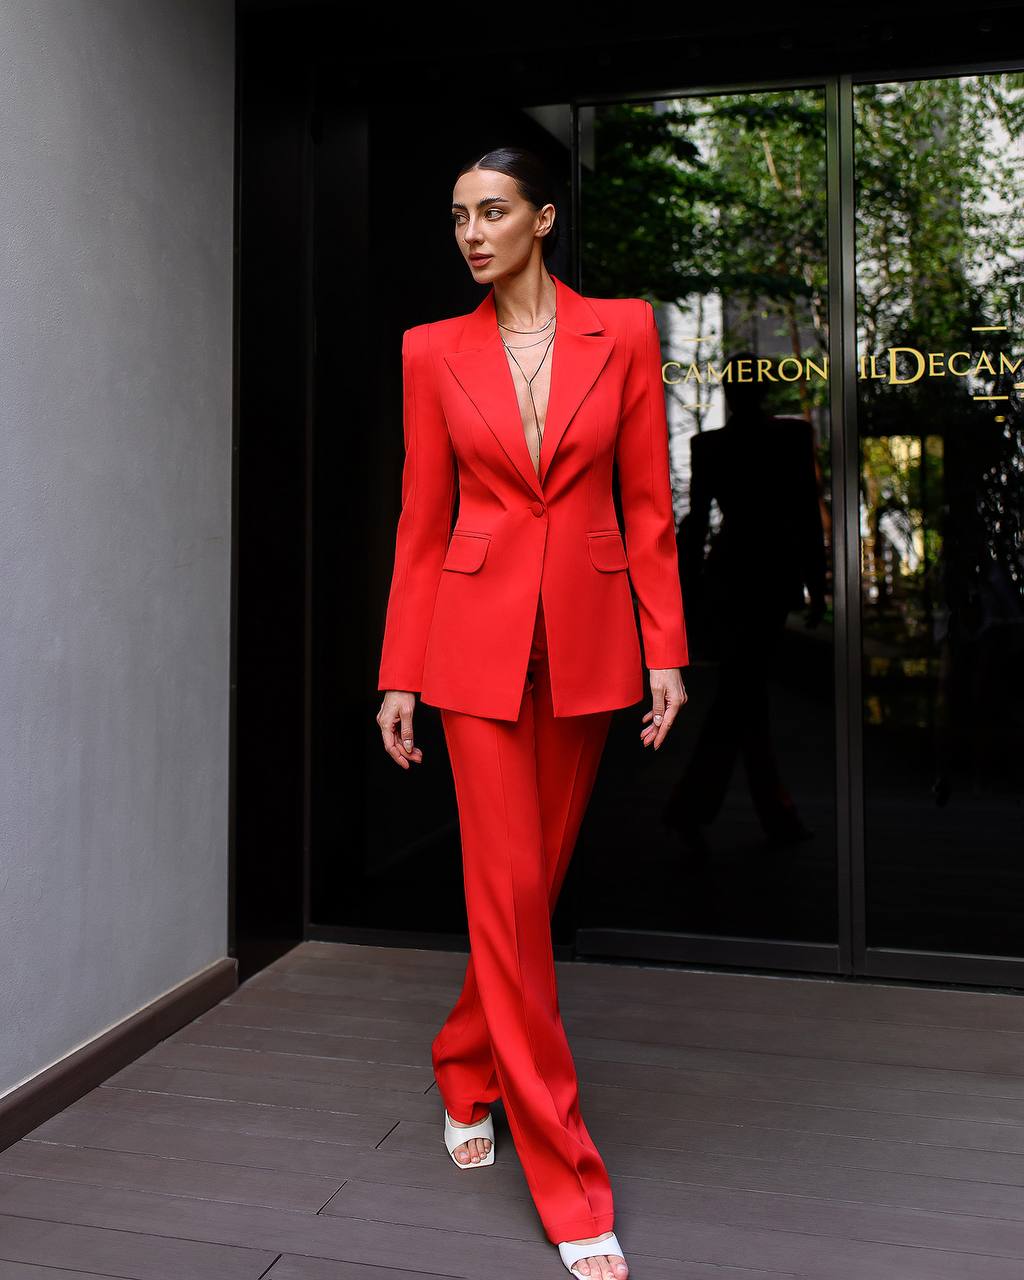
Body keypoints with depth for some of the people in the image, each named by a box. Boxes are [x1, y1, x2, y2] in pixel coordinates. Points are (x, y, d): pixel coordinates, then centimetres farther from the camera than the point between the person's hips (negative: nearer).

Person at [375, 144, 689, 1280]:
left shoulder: (623, 332, 3)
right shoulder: (434, 352, 4)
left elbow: (647, 503, 2)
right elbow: (422, 521, 4)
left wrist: (665, 650, -3)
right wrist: (400, 674, 1)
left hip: (587, 640, 1)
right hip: (478, 634, -1)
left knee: (535, 879, 11)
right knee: (507, 893, -1)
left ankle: (465, 1074, 38)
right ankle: (569, 1185, 11)